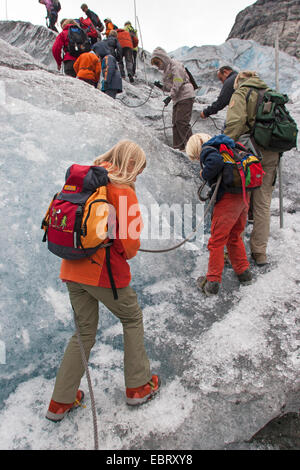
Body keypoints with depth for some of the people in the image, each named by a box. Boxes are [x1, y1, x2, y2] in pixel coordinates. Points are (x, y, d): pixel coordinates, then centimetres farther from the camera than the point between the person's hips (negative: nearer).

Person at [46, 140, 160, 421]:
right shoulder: (123, 190, -11)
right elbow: (130, 239, -18)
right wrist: (127, 255, 4)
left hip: (73, 268, 7)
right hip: (105, 271, -6)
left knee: (84, 332, 20)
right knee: (132, 319, 18)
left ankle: (61, 402, 27)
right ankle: (138, 386, 29)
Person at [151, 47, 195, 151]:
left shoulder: (175, 65, -7)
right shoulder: (166, 69, 21)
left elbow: (178, 84, -18)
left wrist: (170, 97, -23)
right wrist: (161, 86, 5)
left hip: (185, 96, -10)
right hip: (178, 99, 10)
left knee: (181, 121, -15)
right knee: (175, 123, 5)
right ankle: (178, 147, 6)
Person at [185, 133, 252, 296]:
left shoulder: (207, 150, -3)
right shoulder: (226, 147, 22)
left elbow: (216, 162, -27)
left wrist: (205, 174, -9)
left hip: (228, 199, -8)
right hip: (244, 195, 8)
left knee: (217, 241, 3)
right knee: (235, 237, 24)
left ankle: (212, 282, 11)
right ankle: (243, 272, 33)